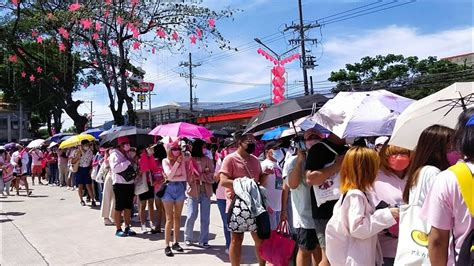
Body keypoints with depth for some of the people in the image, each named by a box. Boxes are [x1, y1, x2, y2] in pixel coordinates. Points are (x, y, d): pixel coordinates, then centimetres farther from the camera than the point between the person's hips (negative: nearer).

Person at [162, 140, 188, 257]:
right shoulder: (165, 161, 0)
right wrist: (177, 162, -14)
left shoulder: (182, 160, 4)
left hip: (179, 188, 3)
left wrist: (173, 178, -10)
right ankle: (167, 246, 0)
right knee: (170, 218, -3)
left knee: (177, 217, 8)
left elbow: (184, 177, -2)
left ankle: (176, 243, 17)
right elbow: (169, 175, -15)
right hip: (169, 189, -3)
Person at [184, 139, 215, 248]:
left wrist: (200, 176, -12)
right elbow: (188, 176, -7)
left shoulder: (208, 160, 6)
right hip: (193, 191, -3)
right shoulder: (189, 160, -3)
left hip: (206, 191, 3)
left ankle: (203, 241, 14)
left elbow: (212, 176, 1)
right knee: (191, 216, 0)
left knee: (205, 218, 5)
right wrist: (204, 174, -13)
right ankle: (188, 238, 22)